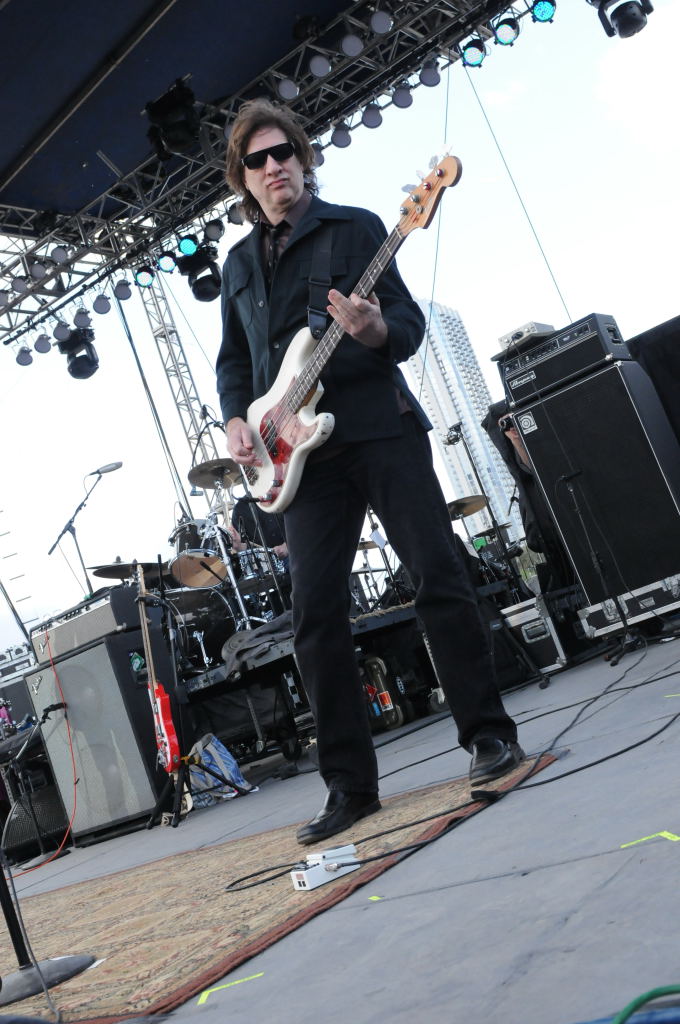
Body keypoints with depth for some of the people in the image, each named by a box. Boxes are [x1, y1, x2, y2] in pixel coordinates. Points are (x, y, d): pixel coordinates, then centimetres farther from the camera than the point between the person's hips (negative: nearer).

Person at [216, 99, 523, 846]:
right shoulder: (239, 262, 19)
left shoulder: (353, 227, 6)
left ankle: (488, 732, 9)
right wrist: (237, 418, 3)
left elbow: (410, 323, -1)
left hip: (380, 427, -3)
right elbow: (233, 358, 22)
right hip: (302, 451, 4)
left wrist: (378, 330, -24)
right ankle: (350, 784, 5)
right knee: (315, 611, -2)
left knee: (437, 575, -6)